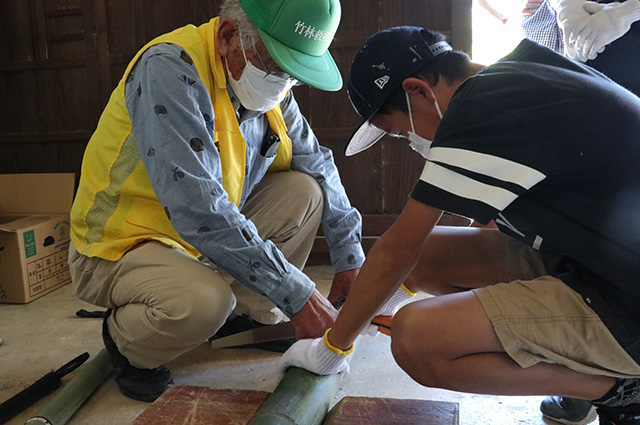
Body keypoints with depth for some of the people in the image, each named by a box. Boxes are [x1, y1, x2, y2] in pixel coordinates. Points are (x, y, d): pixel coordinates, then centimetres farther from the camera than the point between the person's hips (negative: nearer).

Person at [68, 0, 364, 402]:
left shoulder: (270, 84, -3)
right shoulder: (169, 69, -28)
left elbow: (319, 164, 6)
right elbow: (197, 211, -37)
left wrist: (350, 257, -2)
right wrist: (295, 293, -33)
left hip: (210, 235, 7)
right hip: (120, 247, -7)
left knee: (304, 189, -7)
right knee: (203, 300, -36)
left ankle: (255, 316, 8)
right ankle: (125, 341, -1)